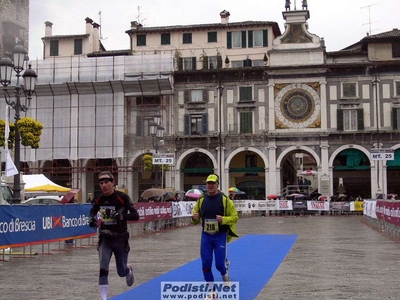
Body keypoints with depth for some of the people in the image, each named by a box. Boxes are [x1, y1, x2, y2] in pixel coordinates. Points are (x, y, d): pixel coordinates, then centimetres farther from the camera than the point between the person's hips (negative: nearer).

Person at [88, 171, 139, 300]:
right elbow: (92, 212, 18)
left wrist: (121, 215, -33)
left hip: (120, 239, -2)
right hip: (105, 239, 2)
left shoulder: (122, 197, -15)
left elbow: (135, 216, -18)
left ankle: (128, 270, 49)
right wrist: (91, 219, -4)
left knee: (121, 272, 11)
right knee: (103, 267, -19)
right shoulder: (99, 200, -2)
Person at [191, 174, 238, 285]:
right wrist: (194, 218, -13)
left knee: (219, 264, -2)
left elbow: (235, 217, -4)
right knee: (206, 264, 1)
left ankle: (224, 273, 35)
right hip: (206, 235, 3)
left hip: (221, 236, -3)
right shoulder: (201, 200, 4)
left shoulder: (225, 200, -6)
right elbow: (195, 219, 11)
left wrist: (223, 219, -22)